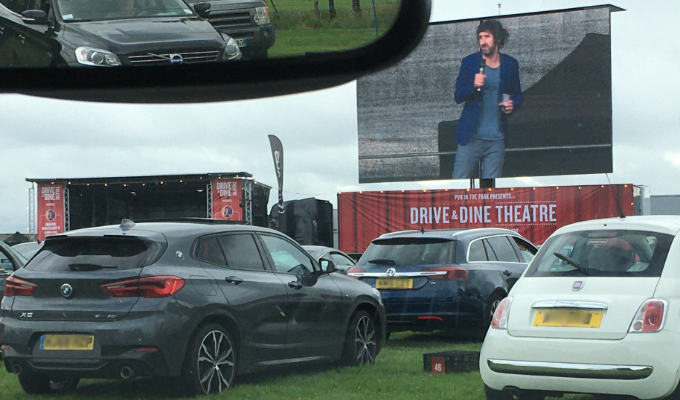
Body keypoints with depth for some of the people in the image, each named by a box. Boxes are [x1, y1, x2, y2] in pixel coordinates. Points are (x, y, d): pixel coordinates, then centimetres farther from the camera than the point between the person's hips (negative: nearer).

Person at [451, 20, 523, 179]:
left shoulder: (510, 65, 6)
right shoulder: (469, 62, 1)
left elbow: (518, 95, 17)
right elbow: (458, 97, 1)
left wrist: (513, 104, -7)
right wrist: (474, 86, -19)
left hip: (497, 139, 1)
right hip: (471, 136, -1)